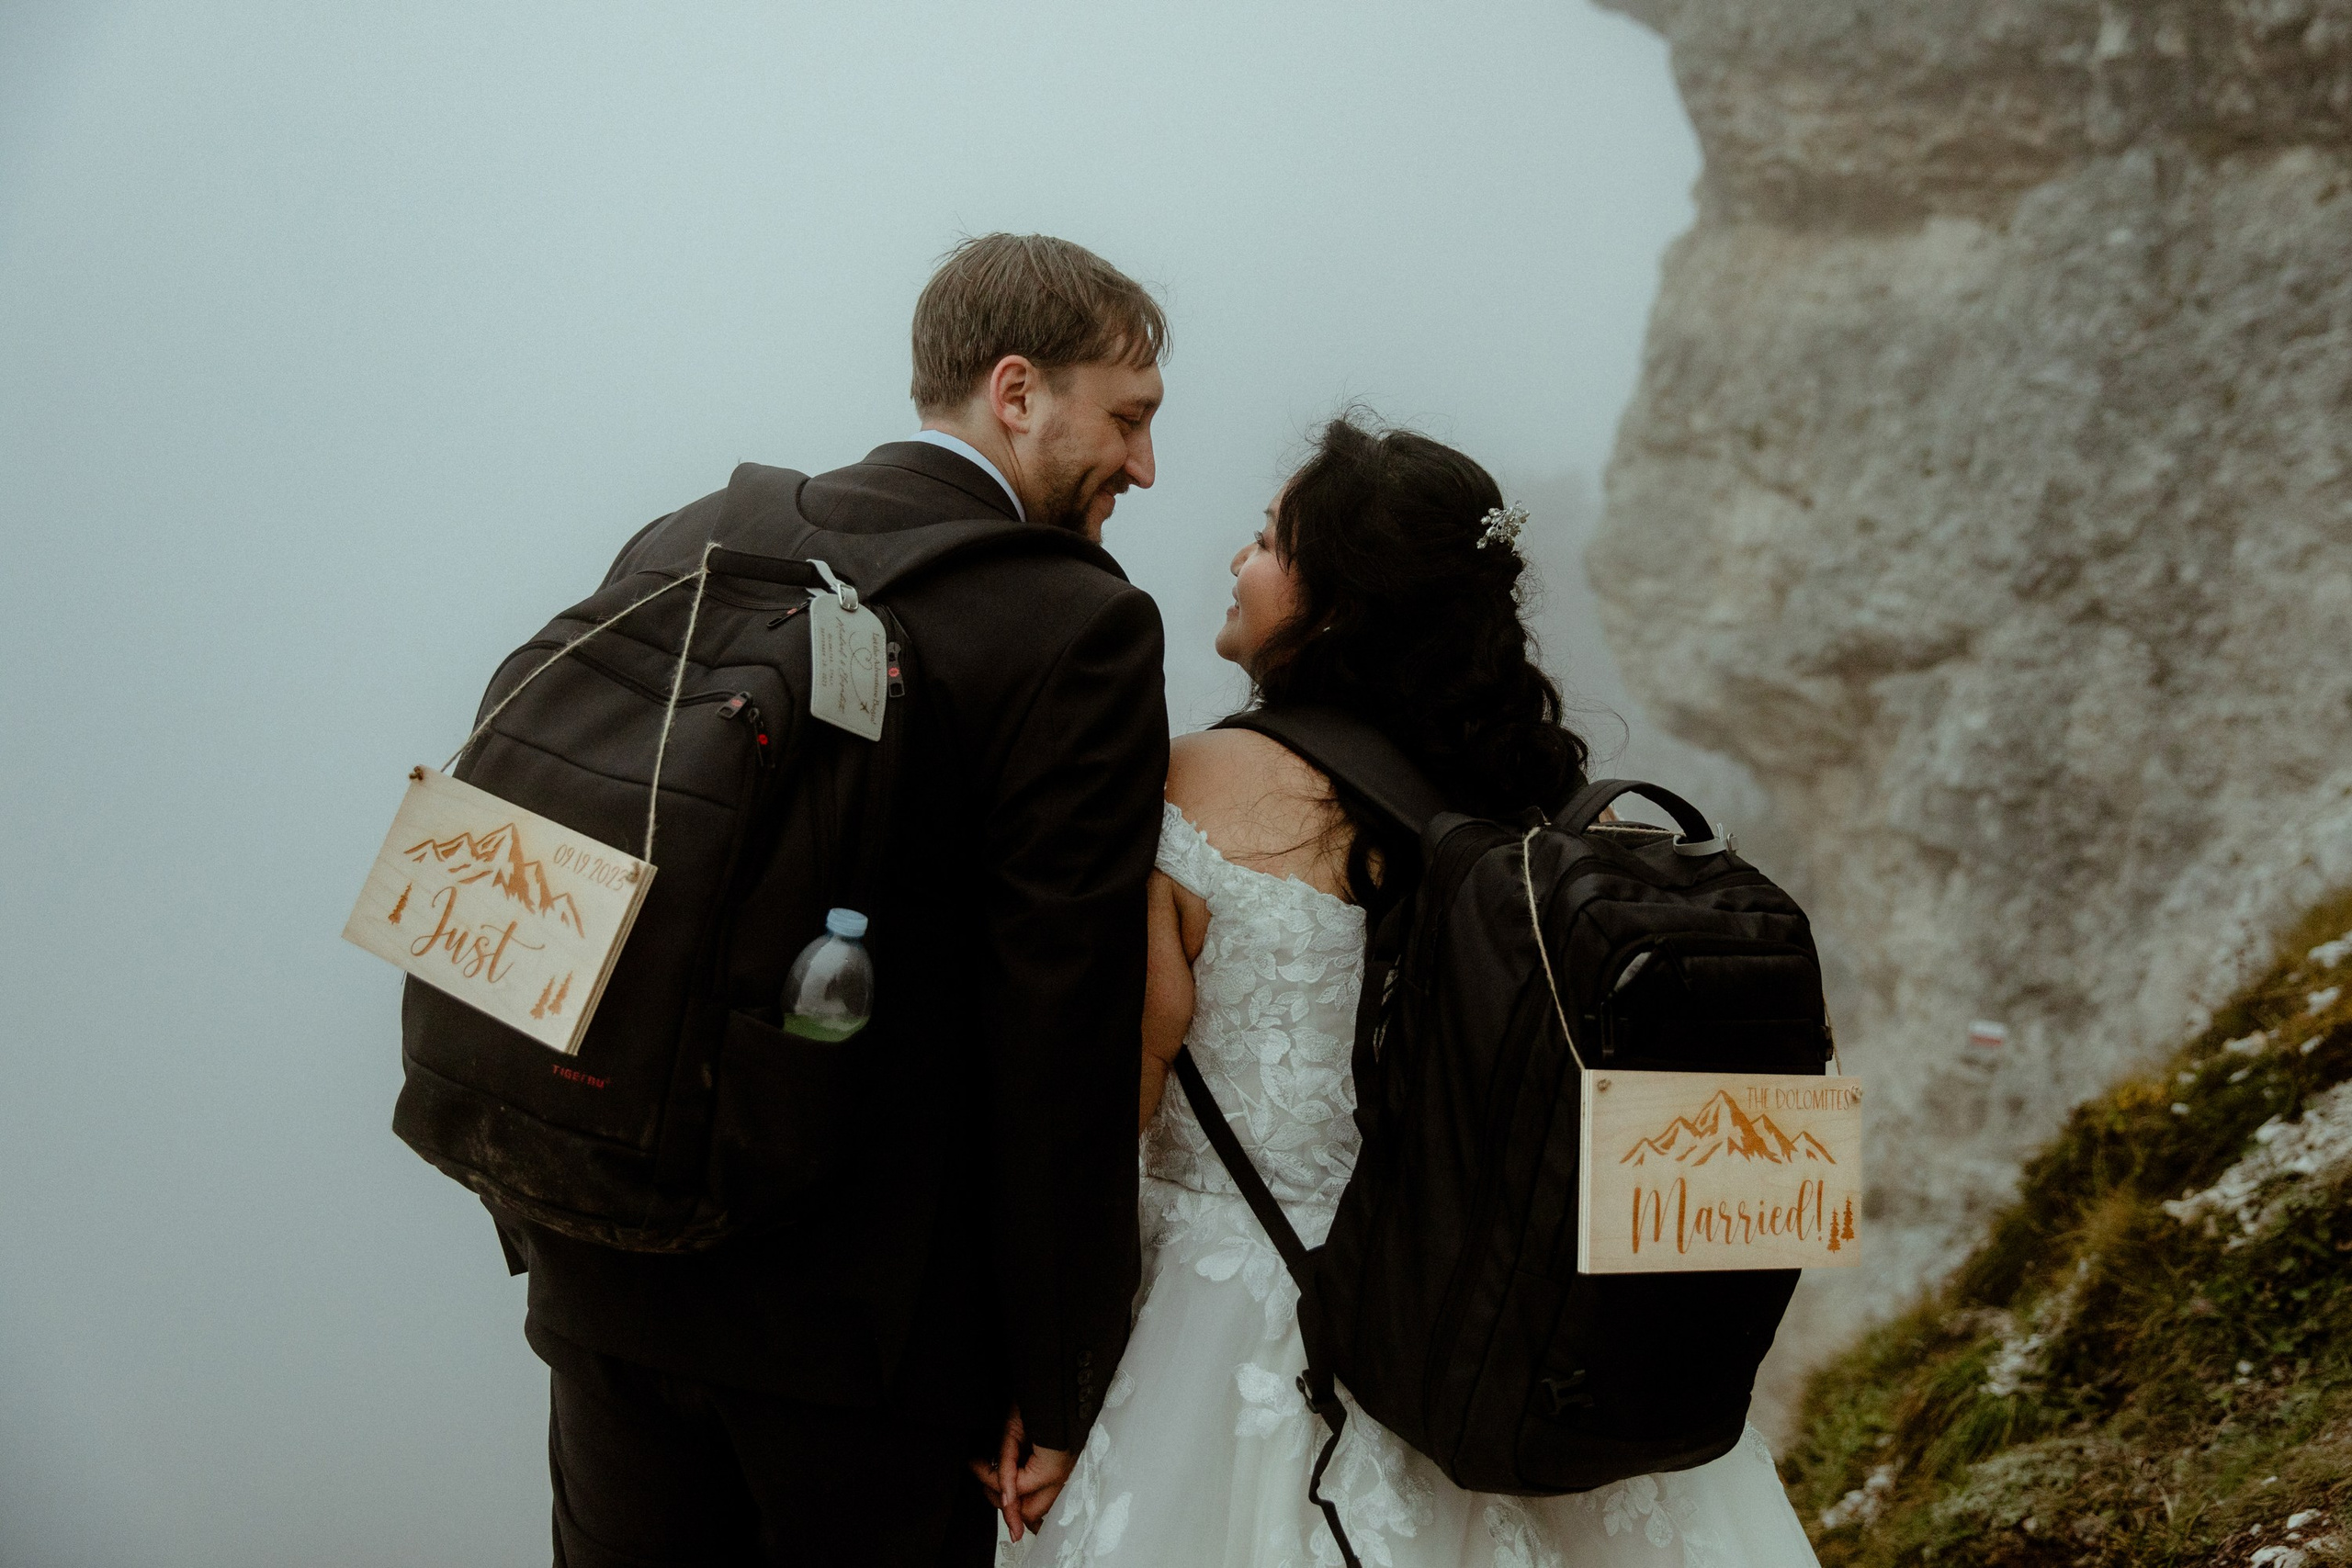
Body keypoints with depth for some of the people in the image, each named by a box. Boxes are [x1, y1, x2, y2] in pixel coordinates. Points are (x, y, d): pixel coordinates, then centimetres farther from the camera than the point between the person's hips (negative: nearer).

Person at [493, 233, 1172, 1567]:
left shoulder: (678, 551, 3)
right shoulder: (1080, 627, -14)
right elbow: (1066, 1043, -16)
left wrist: (541, 1210, 17)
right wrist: (1055, 1383, -8)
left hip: (610, 1278, 5)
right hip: (870, 1312, -5)